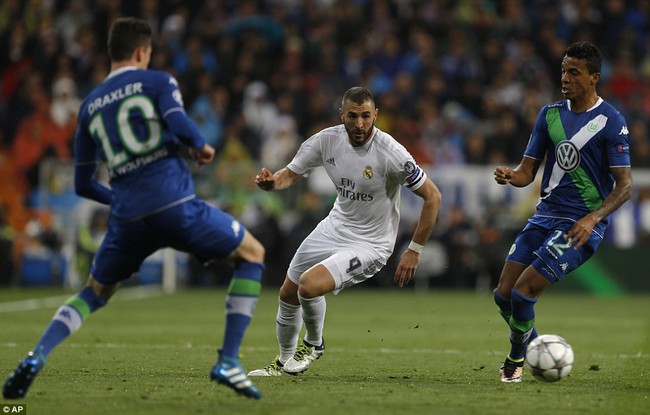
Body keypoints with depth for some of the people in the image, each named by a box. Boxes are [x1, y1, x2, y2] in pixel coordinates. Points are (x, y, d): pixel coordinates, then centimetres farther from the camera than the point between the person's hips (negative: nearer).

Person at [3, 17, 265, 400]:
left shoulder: (90, 107, 19)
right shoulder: (158, 82, 6)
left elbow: (83, 185, 21)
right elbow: (178, 124, -15)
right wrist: (202, 147, 6)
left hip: (128, 218, 4)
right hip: (176, 204, -4)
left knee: (94, 293, 24)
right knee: (252, 254, 16)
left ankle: (36, 358, -1)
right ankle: (229, 362, 3)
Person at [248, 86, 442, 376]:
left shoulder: (390, 153, -26)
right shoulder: (327, 140, -11)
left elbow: (432, 197, -19)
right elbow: (290, 175, 1)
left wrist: (414, 251, -17)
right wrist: (271, 181, -24)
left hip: (369, 244, -6)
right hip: (334, 229, 6)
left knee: (309, 285, -26)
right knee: (288, 294, 14)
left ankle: (313, 343, 5)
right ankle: (284, 363, 40)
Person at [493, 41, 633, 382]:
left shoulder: (610, 121, -9)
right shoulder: (550, 114, 8)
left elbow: (624, 184, -9)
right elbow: (528, 171, 10)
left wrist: (592, 218, -23)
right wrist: (510, 176, -14)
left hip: (581, 225, -6)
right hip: (545, 215, 6)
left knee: (523, 291, -15)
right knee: (503, 294, 0)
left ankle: (516, 359, 10)